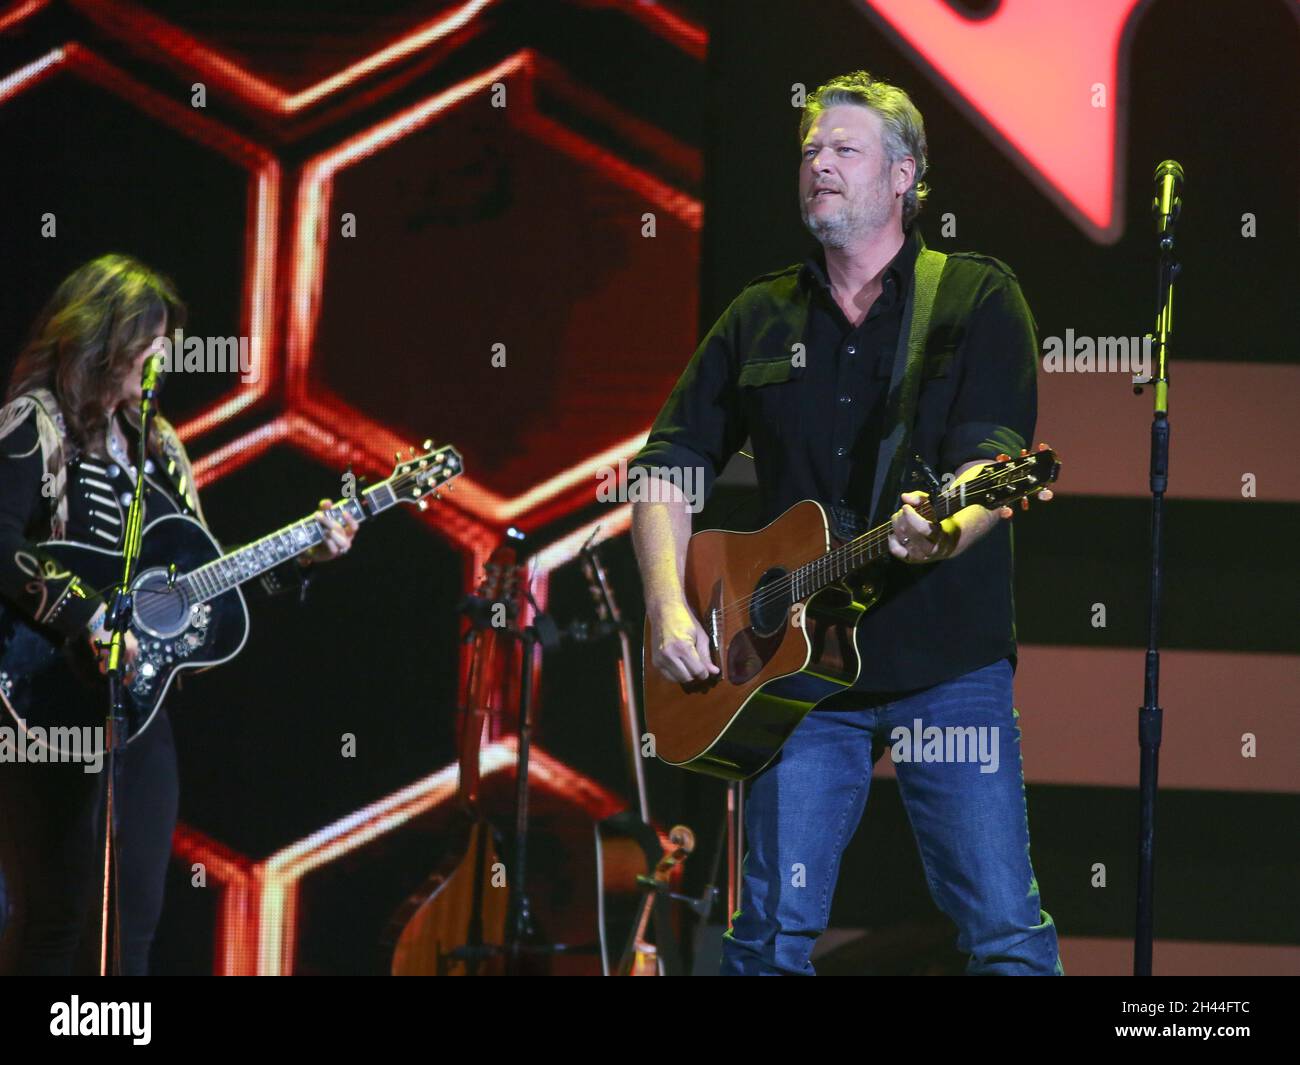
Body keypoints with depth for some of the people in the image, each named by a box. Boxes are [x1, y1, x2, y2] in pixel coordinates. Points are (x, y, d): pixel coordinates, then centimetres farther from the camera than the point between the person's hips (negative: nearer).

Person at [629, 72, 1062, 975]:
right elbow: (672, 462, 17)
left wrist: (945, 530, -32)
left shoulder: (978, 298, 4)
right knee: (773, 934, 0)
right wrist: (668, 604, 1)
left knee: (1006, 933, -9)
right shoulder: (760, 320, 16)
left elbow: (996, 459, -9)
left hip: (947, 663, -3)